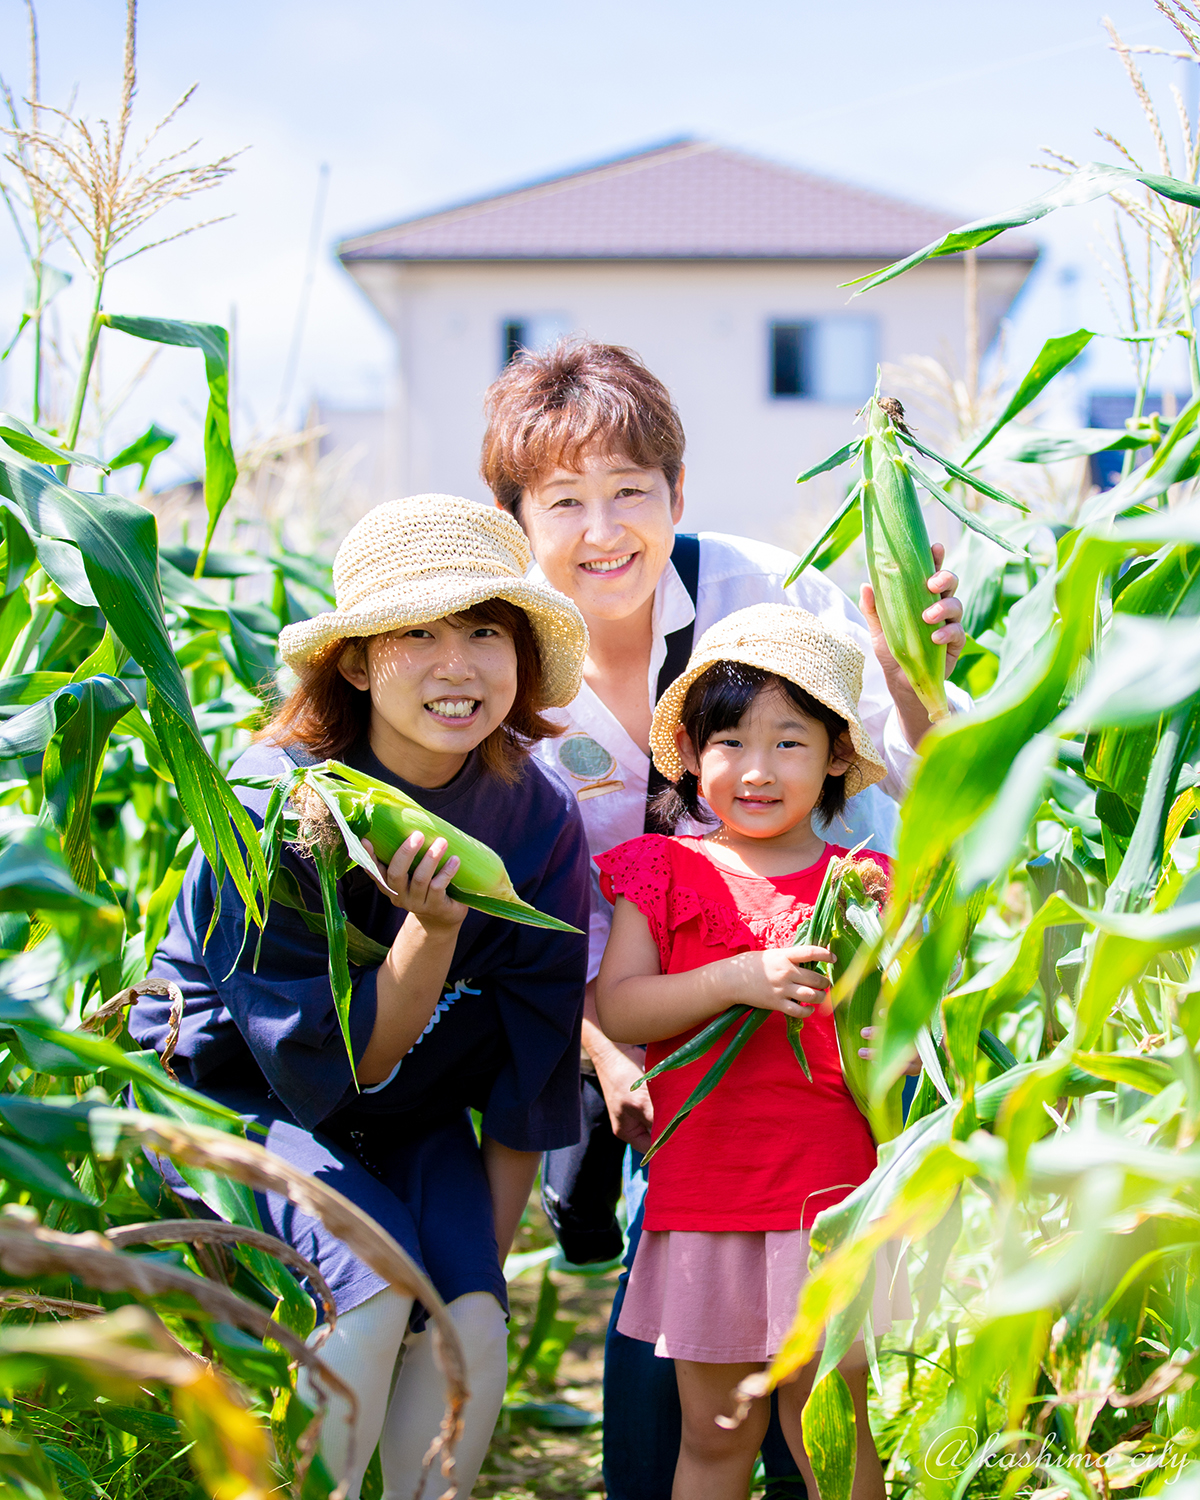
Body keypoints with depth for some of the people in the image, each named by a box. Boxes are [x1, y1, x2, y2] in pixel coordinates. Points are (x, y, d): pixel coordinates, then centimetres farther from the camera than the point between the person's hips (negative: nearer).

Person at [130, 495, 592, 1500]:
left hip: (411, 1120, 4)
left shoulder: (538, 822, -14)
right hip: (233, 1090, -3)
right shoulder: (273, 808, -25)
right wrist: (432, 930, -36)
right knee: (375, 1274, -27)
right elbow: (334, 1070, -21)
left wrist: (486, 1259, -2)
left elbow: (528, 1074, -5)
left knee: (471, 1318, -19)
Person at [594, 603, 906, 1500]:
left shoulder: (862, 884, 3)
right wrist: (739, 977, -20)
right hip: (699, 1189, 1)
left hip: (829, 1193, 0)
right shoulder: (666, 872, 4)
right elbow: (615, 1009, -8)